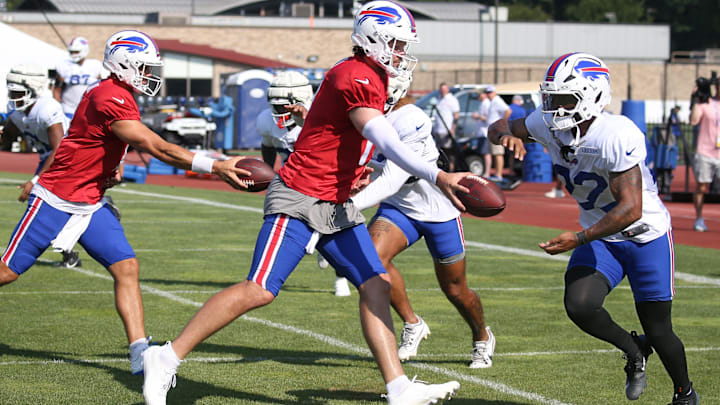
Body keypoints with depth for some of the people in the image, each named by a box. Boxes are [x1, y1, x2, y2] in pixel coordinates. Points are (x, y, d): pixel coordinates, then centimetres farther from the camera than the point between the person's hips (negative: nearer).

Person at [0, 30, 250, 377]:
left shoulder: (119, 95, 7)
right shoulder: (110, 100, -23)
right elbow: (157, 148, -29)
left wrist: (106, 173, 10)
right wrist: (215, 167, -32)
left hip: (91, 204, 9)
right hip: (57, 200, -9)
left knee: (126, 268, -6)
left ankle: (140, 353, -10)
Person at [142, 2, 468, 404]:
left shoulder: (370, 77, 14)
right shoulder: (357, 78, -17)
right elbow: (387, 143, -30)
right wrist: (438, 177, -38)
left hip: (336, 205, 10)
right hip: (300, 199, -10)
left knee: (376, 285, 3)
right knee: (259, 291, -13)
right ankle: (166, 359, -6)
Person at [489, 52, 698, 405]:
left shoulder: (617, 137, -32)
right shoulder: (550, 125, -11)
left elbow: (631, 209, -34)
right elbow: (499, 128, 5)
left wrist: (579, 239, -39)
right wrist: (508, 136, -20)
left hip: (646, 235, -5)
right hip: (601, 236, 5)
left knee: (658, 333, 2)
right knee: (579, 306, -18)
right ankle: (632, 349, 12)